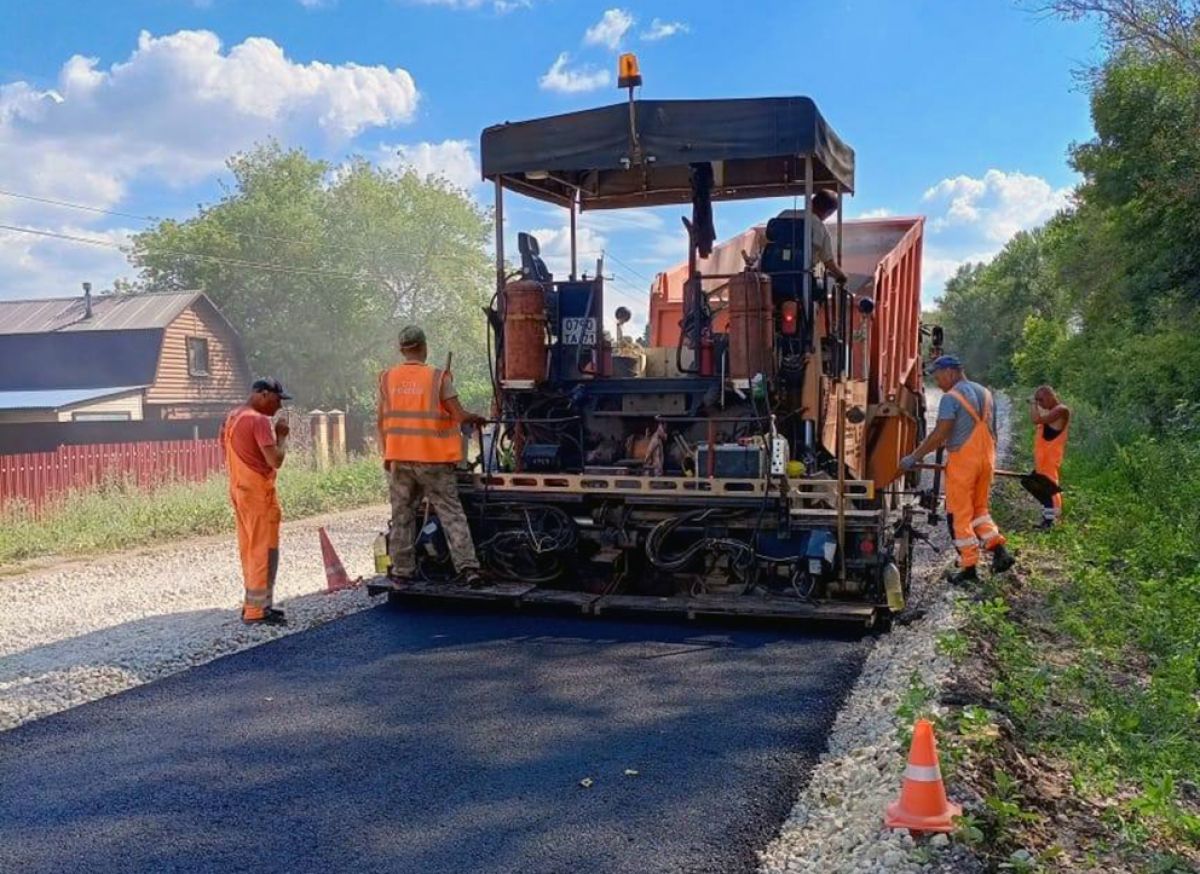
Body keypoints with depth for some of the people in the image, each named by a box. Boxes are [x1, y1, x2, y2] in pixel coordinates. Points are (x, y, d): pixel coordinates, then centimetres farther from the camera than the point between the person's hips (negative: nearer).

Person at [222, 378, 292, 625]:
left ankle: (252, 603, 21)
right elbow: (275, 460, -23)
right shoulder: (260, 421, -18)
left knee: (249, 549, 15)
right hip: (258, 493, -10)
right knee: (264, 551, -4)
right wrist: (282, 435, -8)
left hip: (240, 489, 10)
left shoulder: (232, 418, 12)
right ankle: (257, 610, -3)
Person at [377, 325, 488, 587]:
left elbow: (382, 421, 8)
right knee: (451, 514, 1)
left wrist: (387, 454, 17)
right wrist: (476, 418, 11)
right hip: (433, 458, -3)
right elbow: (459, 416, -10)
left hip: (399, 459, 3)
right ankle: (467, 566, -5)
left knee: (402, 515, 13)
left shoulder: (387, 379, 3)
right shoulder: (438, 377, -8)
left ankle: (402, 570, 17)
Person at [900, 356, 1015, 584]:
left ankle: (969, 567, 4)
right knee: (980, 509, 21)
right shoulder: (985, 393, 12)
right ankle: (999, 551, 9)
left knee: (959, 515, 2)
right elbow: (990, 431, 17)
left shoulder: (951, 397, -13)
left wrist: (914, 457, -15)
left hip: (962, 462, -7)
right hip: (986, 459, 8)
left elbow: (940, 435, -19)